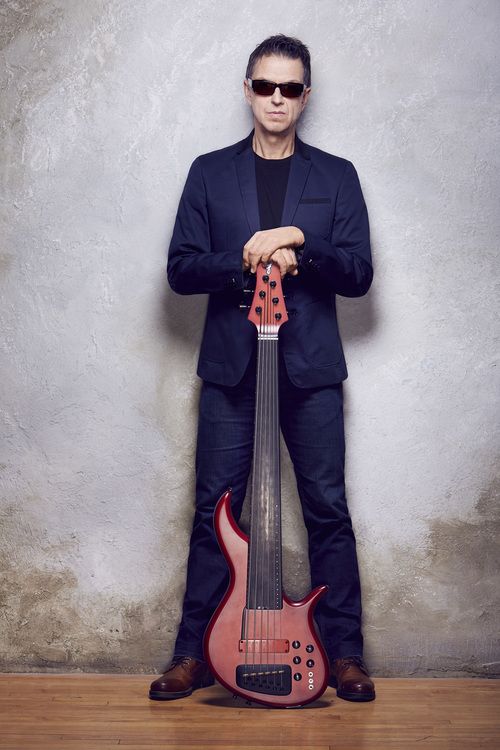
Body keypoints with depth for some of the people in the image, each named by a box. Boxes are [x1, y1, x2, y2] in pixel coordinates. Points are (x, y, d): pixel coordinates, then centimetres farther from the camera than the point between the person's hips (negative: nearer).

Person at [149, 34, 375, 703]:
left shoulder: (336, 176, 9)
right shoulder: (210, 173, 9)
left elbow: (358, 273, 0)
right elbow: (181, 269, 2)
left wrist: (297, 241, -15)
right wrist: (250, 263, -13)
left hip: (311, 366, 0)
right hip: (230, 364, 1)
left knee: (328, 508, 3)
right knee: (214, 509, 4)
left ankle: (344, 652, 17)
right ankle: (195, 653, 17)